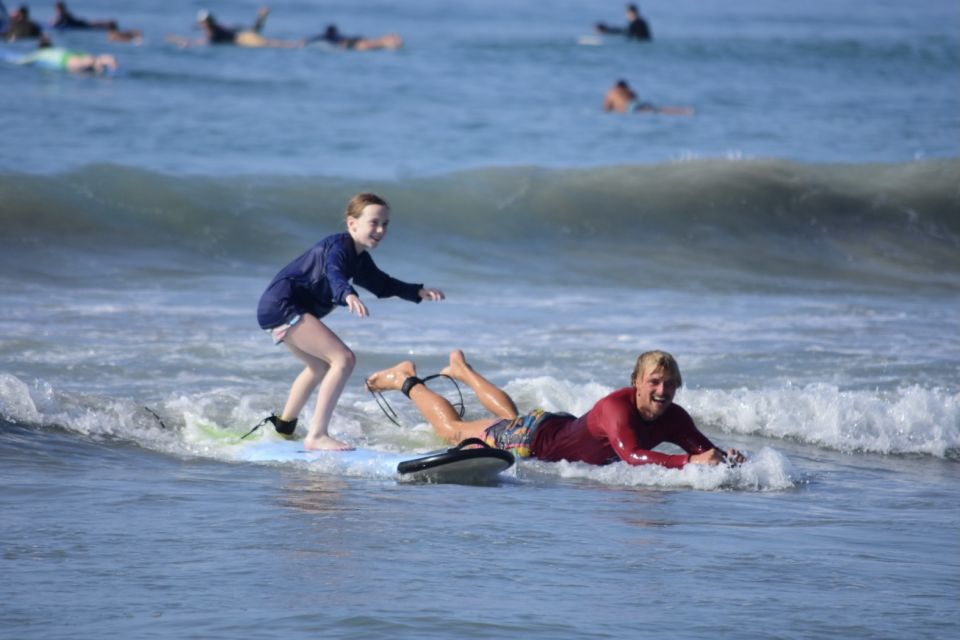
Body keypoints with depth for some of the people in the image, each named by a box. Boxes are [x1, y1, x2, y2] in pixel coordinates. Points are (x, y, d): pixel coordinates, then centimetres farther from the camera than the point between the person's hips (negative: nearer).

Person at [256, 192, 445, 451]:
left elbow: (382, 284, 25)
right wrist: (349, 295, -60)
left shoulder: (359, 259, 13)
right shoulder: (338, 247, -18)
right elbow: (334, 274, -39)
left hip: (280, 308, 11)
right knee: (344, 359, -19)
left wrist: (419, 292, 13)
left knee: (320, 367, 33)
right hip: (281, 305, -11)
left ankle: (283, 426, 51)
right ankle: (317, 436, -22)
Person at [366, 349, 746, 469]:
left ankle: (463, 371, 63)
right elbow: (631, 456, -56)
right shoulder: (617, 408, -43)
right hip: (534, 440, -7)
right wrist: (688, 463, -64)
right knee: (453, 431, 16)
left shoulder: (673, 419, -21)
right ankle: (407, 381, 39)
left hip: (567, 428, 7)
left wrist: (725, 458, -41)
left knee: (511, 417, 39)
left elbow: (702, 447, -17)